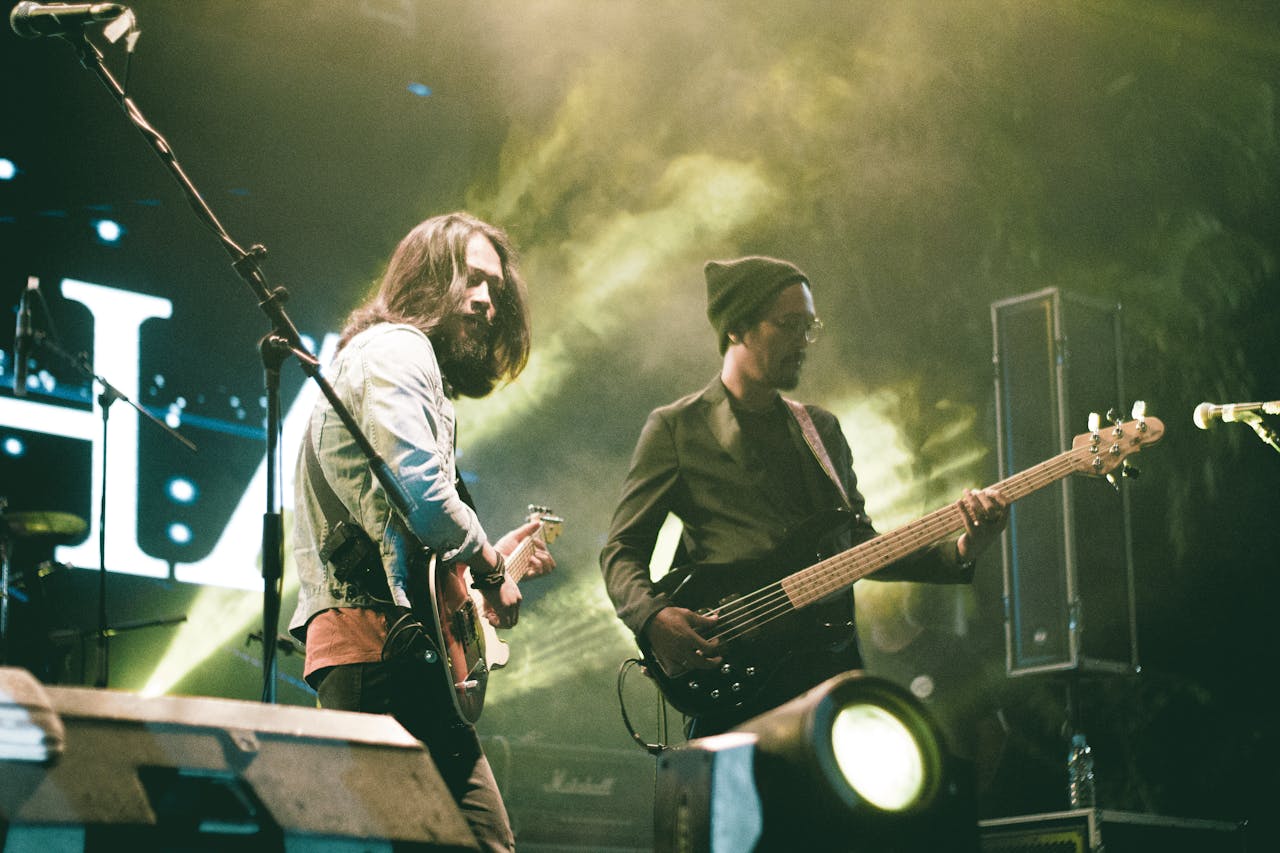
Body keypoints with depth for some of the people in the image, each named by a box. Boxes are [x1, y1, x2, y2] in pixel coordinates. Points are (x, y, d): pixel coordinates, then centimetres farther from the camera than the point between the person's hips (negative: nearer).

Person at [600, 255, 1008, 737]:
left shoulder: (822, 429, 20)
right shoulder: (676, 428, 4)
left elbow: (860, 545, 20)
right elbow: (622, 551, 2)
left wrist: (959, 553, 4)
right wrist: (653, 619, -18)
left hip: (832, 665, 5)